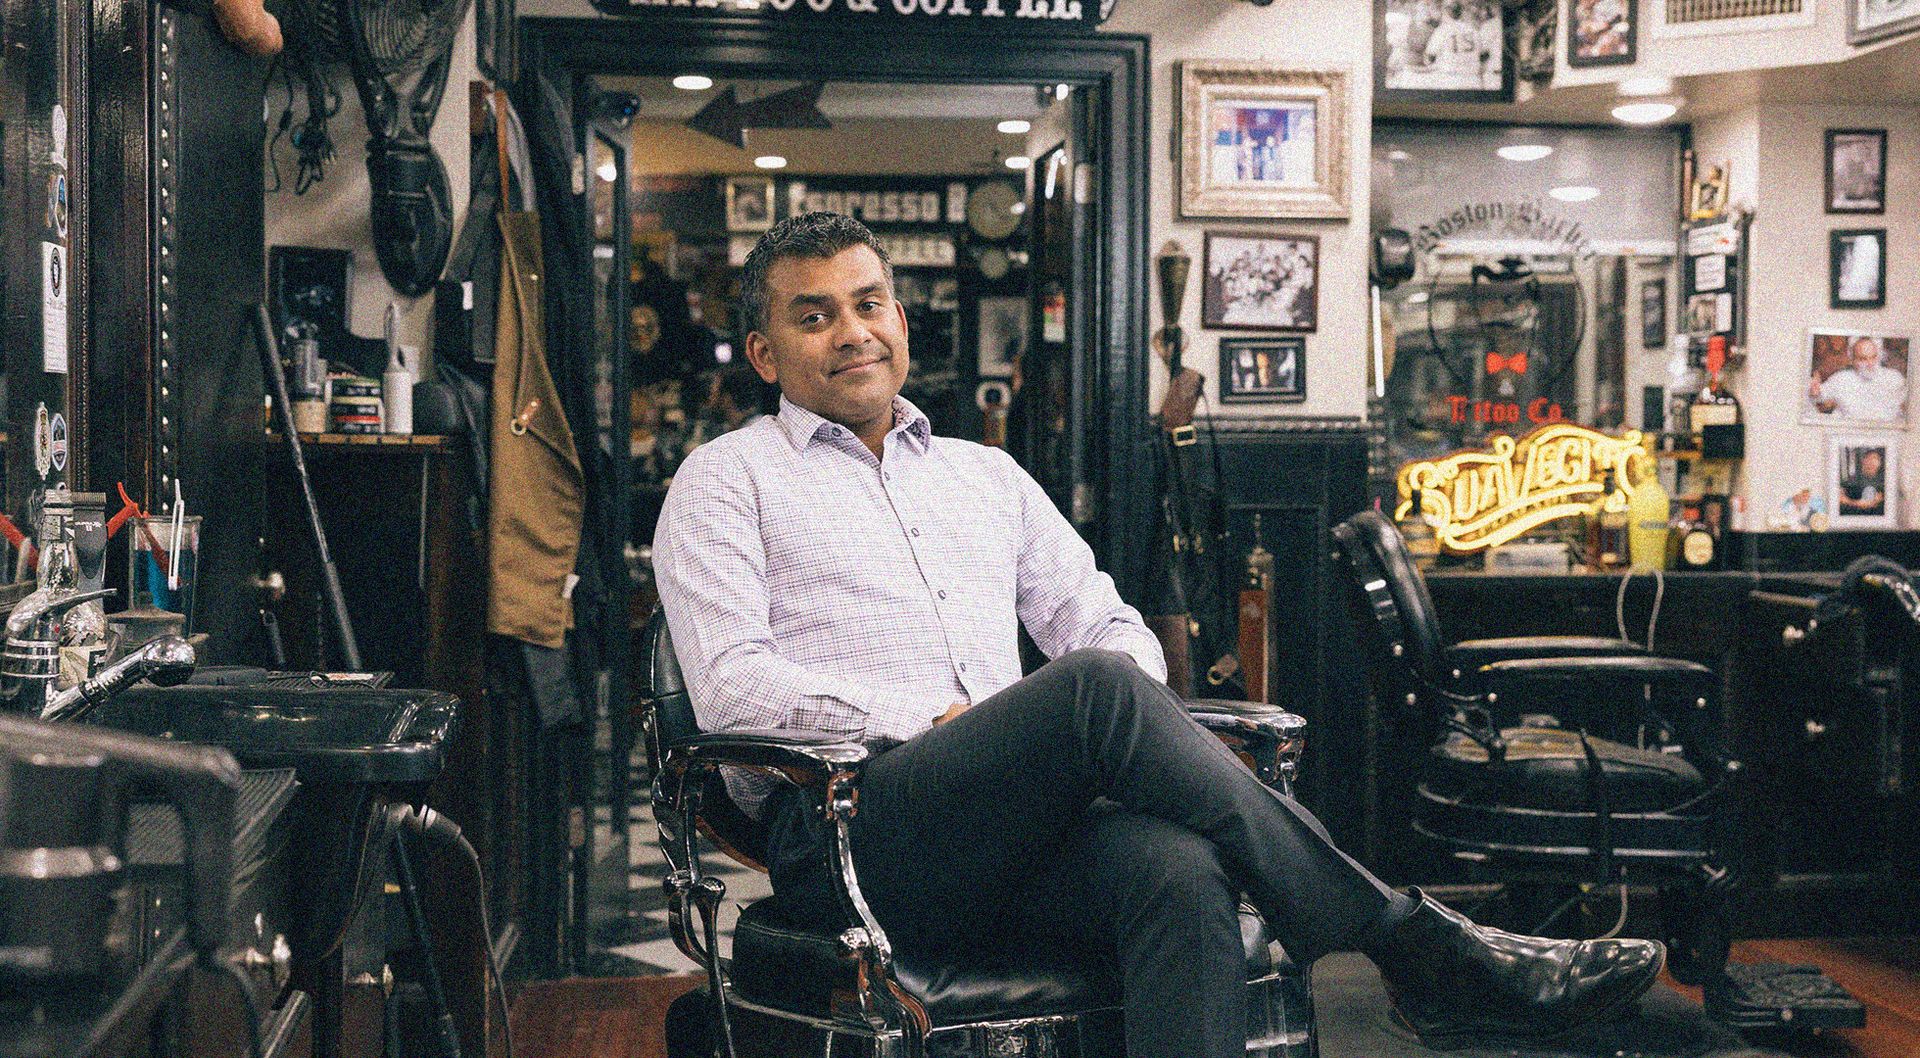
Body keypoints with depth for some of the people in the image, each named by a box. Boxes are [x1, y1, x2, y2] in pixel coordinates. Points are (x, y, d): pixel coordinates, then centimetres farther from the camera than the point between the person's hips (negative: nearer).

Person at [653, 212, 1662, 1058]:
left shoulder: (986, 475, 27)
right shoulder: (728, 478, 12)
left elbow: (1105, 624, 23)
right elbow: (731, 686, -2)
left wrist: (1131, 704, -2)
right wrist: (933, 718, -10)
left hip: (1017, 830, 4)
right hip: (847, 835, -4)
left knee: (1178, 871, -32)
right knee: (1095, 688, -31)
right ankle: (1410, 945, -28)